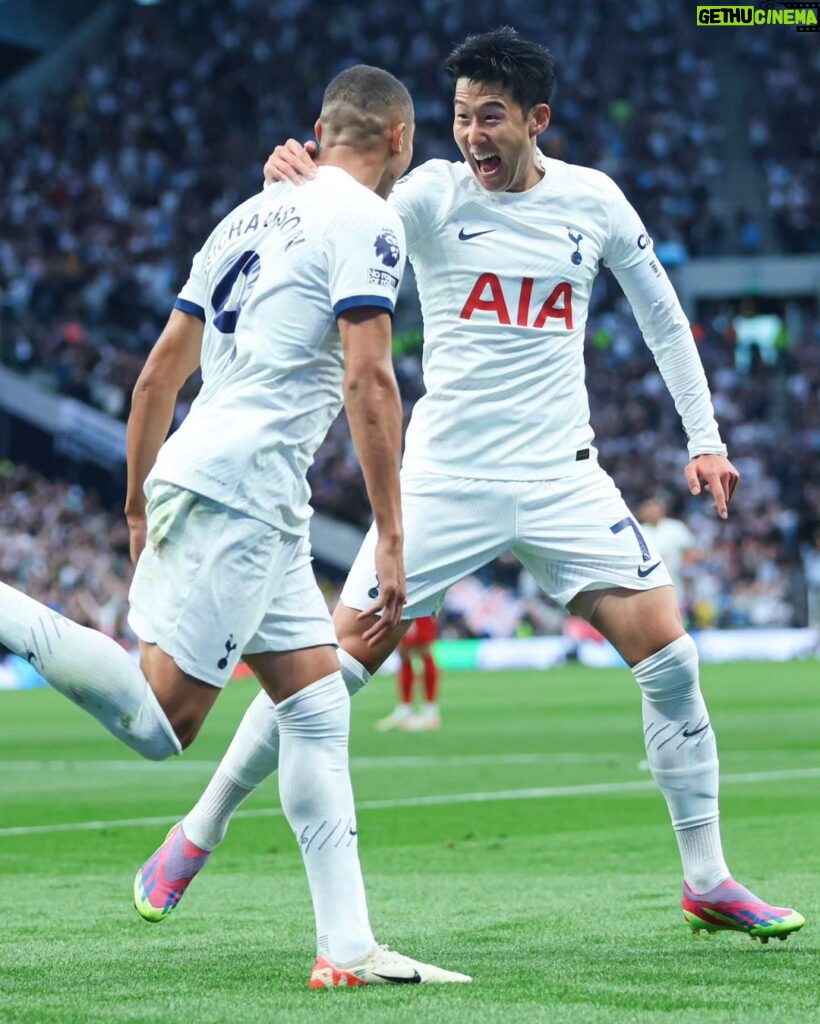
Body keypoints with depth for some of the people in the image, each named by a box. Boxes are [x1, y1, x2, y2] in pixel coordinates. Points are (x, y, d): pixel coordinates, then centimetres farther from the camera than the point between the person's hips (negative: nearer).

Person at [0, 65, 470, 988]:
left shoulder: (251, 214, 22)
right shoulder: (366, 222, -3)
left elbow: (159, 373, 22)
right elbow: (367, 378, -14)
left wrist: (139, 508, 28)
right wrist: (390, 537, -13)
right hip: (240, 489, -10)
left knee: (319, 710, 9)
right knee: (162, 721, -14)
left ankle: (347, 946, 6)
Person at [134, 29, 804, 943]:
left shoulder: (593, 201, 3)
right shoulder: (433, 195, -4)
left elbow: (662, 314, 14)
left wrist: (704, 438, 10)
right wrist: (299, 180, -43)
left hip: (562, 475, 2)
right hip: (443, 476, -2)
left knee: (667, 654, -7)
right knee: (337, 660, -6)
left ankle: (707, 883, 5)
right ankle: (199, 833, 10)